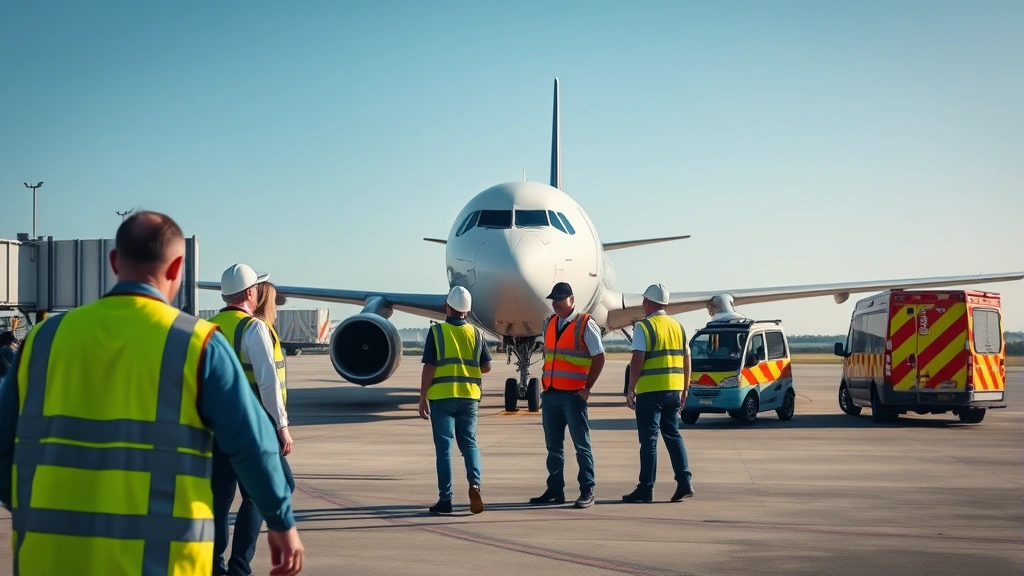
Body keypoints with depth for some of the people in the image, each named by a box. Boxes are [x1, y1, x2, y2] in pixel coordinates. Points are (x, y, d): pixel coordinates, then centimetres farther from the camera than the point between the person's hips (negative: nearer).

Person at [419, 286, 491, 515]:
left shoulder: (436, 332, -6)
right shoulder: (477, 333, 3)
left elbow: (429, 367, -10)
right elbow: (486, 367, 4)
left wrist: (422, 398, -4)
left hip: (441, 397, -3)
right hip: (469, 397, 3)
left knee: (444, 446, 2)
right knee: (469, 443, 12)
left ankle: (445, 499, 1)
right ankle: (474, 484, -11)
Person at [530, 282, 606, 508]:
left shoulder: (585, 324, -6)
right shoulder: (548, 324, 14)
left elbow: (599, 358, -8)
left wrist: (587, 388, -10)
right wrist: (546, 382, 13)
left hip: (573, 394, -7)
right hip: (551, 394, 7)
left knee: (581, 445, -1)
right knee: (553, 445, 10)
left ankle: (587, 492, 2)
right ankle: (555, 490, 17)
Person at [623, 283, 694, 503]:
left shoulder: (644, 326, -8)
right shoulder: (678, 326, 12)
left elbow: (637, 360, -14)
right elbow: (687, 359, 13)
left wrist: (631, 389, -8)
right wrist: (684, 390, 19)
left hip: (650, 391, -6)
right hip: (674, 390, 6)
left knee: (649, 439, -1)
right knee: (673, 435, 14)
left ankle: (646, 488, 1)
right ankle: (684, 482, 7)